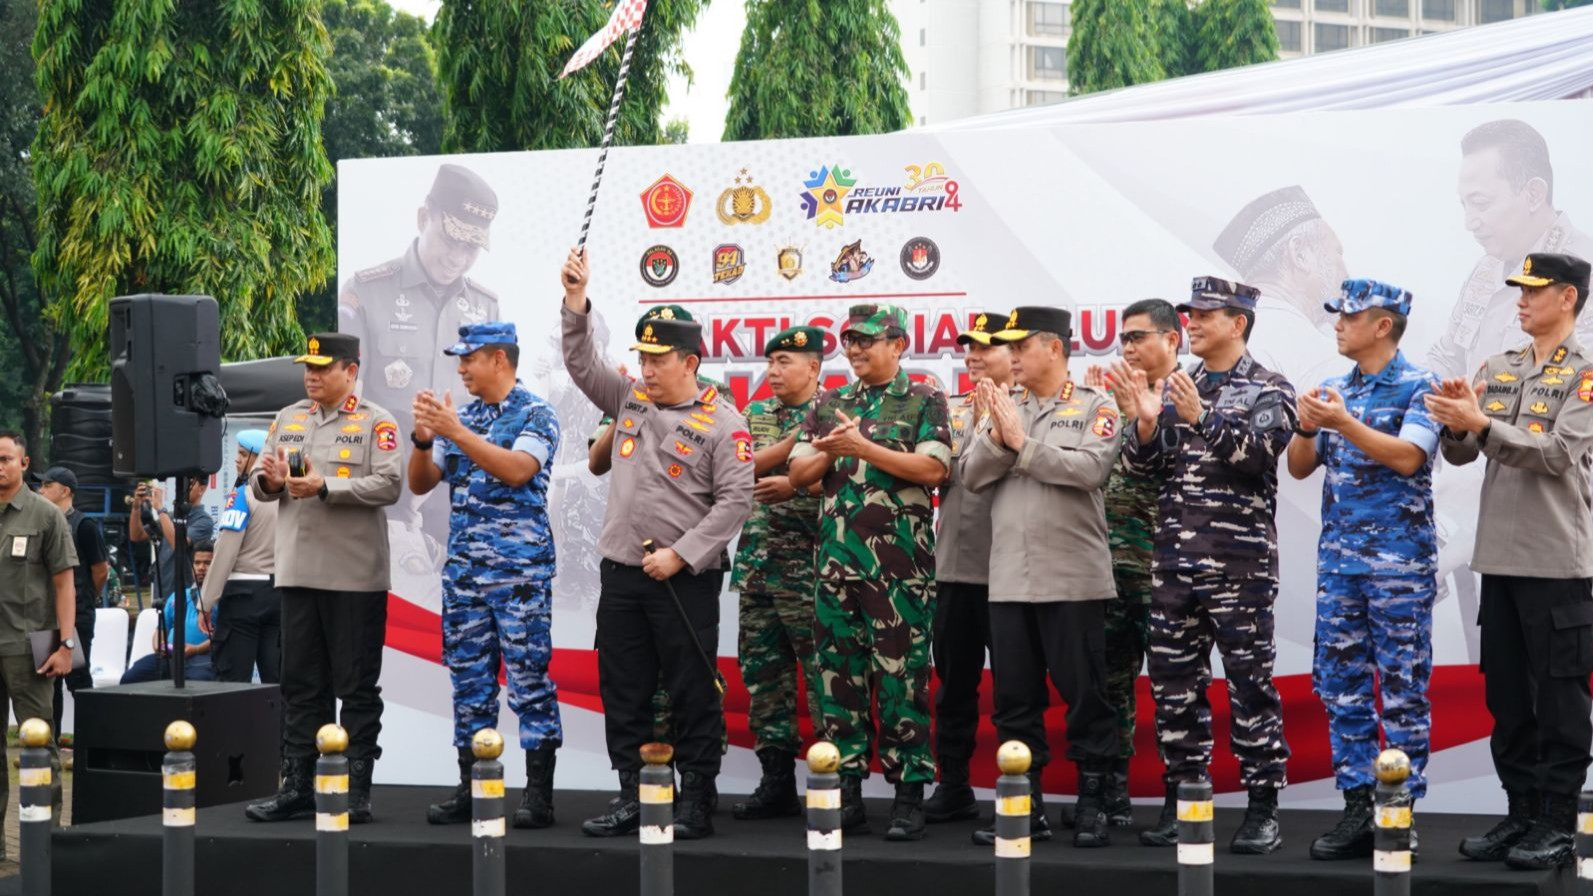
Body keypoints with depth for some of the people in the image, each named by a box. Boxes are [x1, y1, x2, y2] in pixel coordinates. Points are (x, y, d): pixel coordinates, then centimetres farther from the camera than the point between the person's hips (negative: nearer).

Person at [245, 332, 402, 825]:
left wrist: (326, 487, -19)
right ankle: (297, 787, 15)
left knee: (357, 688, 0)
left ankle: (357, 791, 5)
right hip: (297, 573, 5)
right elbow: (259, 486, 17)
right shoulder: (287, 419, 15)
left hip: (355, 576, -5)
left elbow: (388, 486, -13)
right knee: (300, 686, 9)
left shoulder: (376, 422, -2)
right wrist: (268, 481, -6)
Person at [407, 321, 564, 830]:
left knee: (530, 681, -5)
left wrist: (456, 432, -23)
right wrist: (424, 438, -6)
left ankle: (539, 796, -1)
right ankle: (469, 791, 14)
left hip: (520, 572, -6)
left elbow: (517, 469, -21)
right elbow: (421, 484, 13)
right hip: (464, 571, 6)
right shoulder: (461, 416, 14)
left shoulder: (535, 415, -4)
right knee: (469, 683, 8)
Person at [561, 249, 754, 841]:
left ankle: (695, 803, 6)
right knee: (622, 691, 9)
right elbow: (580, 361, 13)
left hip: (685, 579, -6)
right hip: (621, 572, 6)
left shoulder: (720, 422, -7)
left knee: (692, 692, -1)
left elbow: (735, 499, -12)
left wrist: (680, 555, -16)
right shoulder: (629, 400, 11)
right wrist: (576, 300, 0)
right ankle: (631, 798, 17)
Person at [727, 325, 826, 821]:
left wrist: (794, 485, -16)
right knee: (763, 672, 8)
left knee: (821, 672, -7)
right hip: (757, 562, 6)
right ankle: (776, 782, 15)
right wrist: (794, 439, -10)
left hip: (810, 567, -6)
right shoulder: (756, 414, 16)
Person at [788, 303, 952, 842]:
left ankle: (909, 795, 1)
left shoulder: (924, 402, 2)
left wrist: (862, 447, -15)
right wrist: (829, 452, -8)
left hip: (900, 565, -5)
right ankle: (846, 792, 12)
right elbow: (799, 473, 12)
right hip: (835, 562, 5)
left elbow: (932, 469, -11)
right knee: (839, 676, 6)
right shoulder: (830, 405, 16)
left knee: (902, 679, -4)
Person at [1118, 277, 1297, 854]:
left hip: (1241, 562, -5)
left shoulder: (1269, 391, -1)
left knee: (1250, 684, -2)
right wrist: (1145, 423, -10)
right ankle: (1181, 801, 16)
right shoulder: (1175, 389, 14)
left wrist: (1202, 418, -28)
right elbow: (1141, 466, 9)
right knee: (1174, 686, 7)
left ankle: (1263, 810, 3)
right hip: (1174, 562, 5)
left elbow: (1254, 454, -17)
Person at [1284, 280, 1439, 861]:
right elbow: (1299, 468, 11)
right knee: (1340, 685, 6)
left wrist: (1344, 424, -24)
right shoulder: (1335, 390, 13)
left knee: (1401, 690, -2)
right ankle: (1357, 808, 12)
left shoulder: (1419, 387, -4)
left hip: (1399, 560, -6)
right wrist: (1308, 428, -8)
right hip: (1338, 557, 6)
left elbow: (1407, 457, -18)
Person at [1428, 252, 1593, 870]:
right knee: (1506, 696, 10)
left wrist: (1481, 423, -25)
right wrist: (1456, 423, -13)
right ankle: (1522, 814, 18)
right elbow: (1459, 454, 8)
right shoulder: (1496, 371, 12)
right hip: (1500, 557, 6)